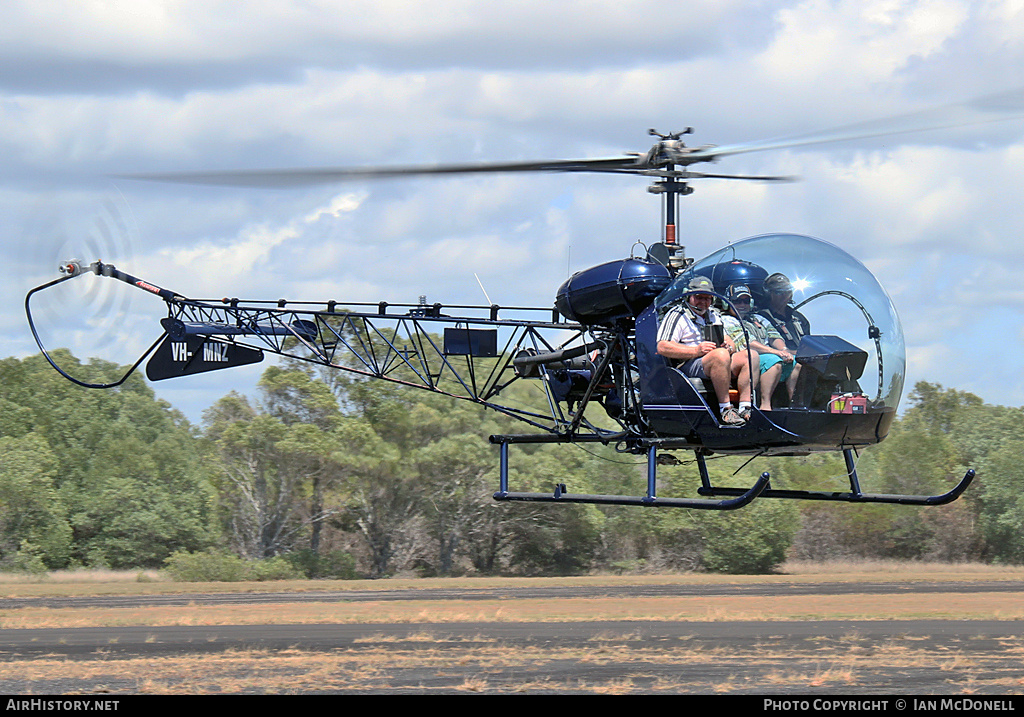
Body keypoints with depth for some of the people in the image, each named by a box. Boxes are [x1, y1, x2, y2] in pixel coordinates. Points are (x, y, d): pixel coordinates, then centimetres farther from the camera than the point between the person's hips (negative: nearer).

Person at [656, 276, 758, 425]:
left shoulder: (713, 316, 27)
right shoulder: (677, 315, 2)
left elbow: (730, 343, 23)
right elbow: (662, 347, -11)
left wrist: (729, 346, -5)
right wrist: (696, 350, -19)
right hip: (688, 366, -8)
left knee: (751, 355, -14)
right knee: (720, 355, -36)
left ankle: (745, 408, -25)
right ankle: (725, 410, -37)